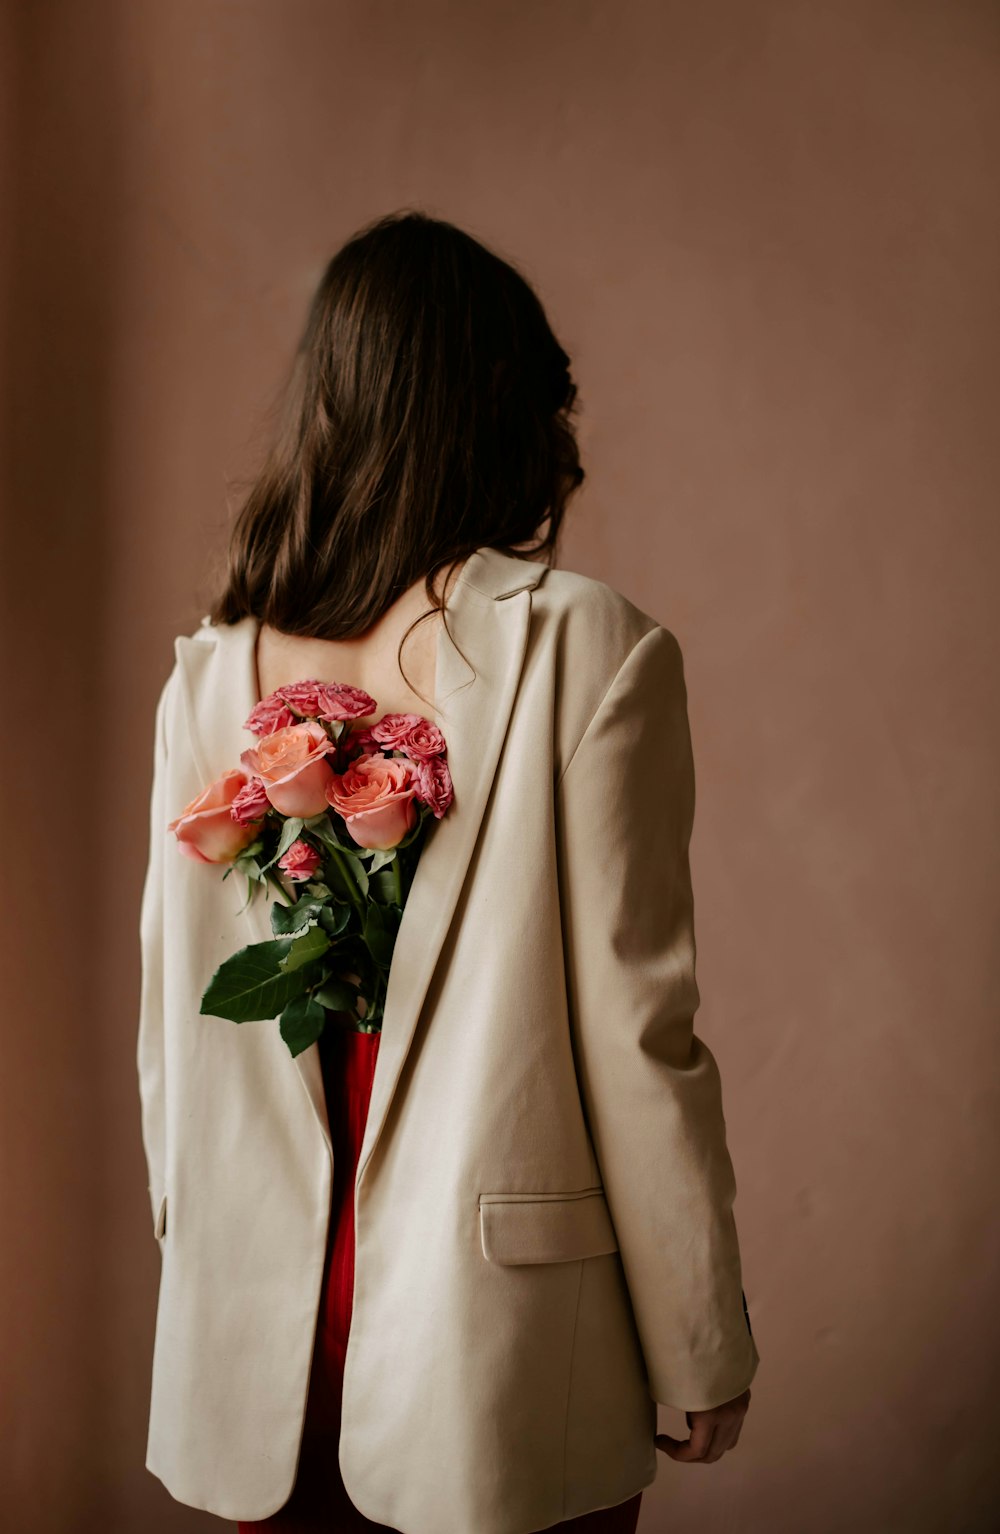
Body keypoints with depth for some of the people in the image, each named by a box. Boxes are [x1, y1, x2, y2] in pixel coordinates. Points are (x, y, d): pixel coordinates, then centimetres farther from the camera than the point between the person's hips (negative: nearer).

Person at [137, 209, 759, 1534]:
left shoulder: (209, 675, -2)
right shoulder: (589, 652, -15)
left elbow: (175, 1028, 4)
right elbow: (635, 1029, -15)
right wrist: (704, 1354, -3)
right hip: (501, 1355, -3)